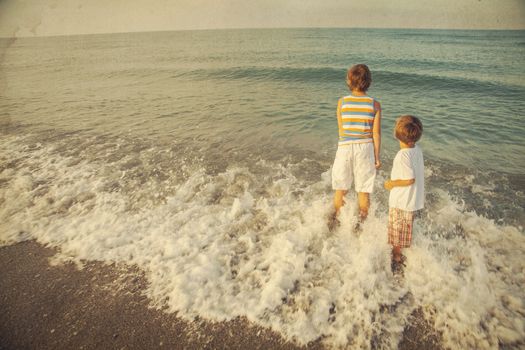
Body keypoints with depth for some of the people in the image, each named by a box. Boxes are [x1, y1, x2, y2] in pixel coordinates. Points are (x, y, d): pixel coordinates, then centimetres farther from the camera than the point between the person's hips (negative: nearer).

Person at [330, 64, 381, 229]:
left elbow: (341, 129, 3)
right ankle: (361, 224, 24)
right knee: (364, 191, 13)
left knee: (341, 189, 16)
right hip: (365, 148, 0)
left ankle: (335, 222, 27)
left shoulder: (342, 102, -4)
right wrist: (377, 156, 5)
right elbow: (376, 134, -4)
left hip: (345, 148, 0)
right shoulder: (375, 104, -5)